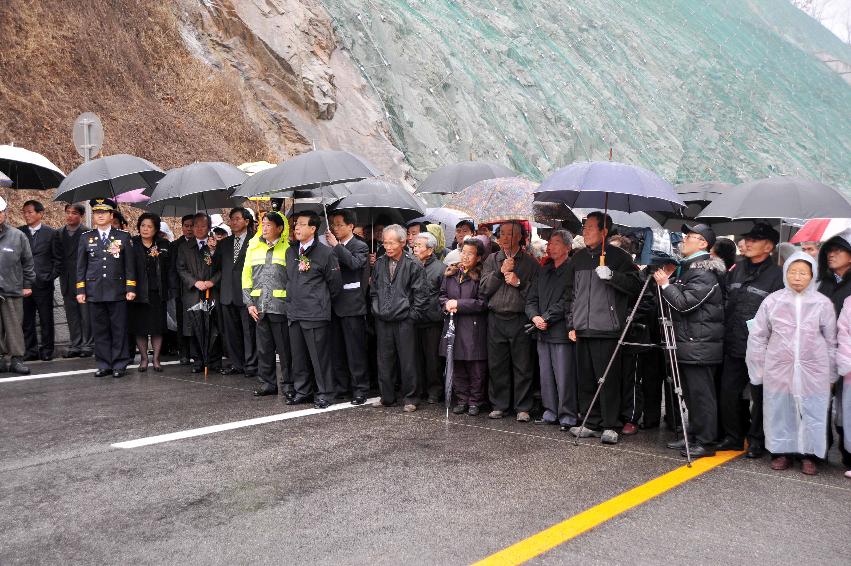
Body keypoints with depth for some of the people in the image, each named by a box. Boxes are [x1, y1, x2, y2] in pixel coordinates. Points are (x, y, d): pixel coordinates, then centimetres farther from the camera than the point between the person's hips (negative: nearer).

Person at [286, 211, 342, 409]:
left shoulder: (325, 253, -9)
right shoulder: (291, 252, 11)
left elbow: (335, 284, -4)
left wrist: (322, 302, 4)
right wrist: (293, 300, 17)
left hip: (315, 313, -7)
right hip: (294, 312, 7)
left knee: (319, 355, -1)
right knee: (298, 355, 14)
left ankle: (325, 393, 10)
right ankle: (302, 391, 25)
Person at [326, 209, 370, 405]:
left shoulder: (360, 246, -3)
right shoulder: (332, 247, 13)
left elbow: (355, 263, -23)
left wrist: (336, 246, -19)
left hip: (352, 305, -6)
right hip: (335, 305, 6)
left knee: (355, 349, -1)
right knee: (337, 349, 12)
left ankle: (360, 388, 7)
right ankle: (341, 385, 23)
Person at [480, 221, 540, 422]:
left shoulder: (530, 262, 4)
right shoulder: (492, 260, 12)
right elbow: (484, 289, 2)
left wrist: (519, 282, -13)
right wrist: (500, 272, -7)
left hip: (519, 320, -2)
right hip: (496, 319, 2)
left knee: (522, 366, 0)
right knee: (497, 365, 6)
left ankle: (522, 408, 9)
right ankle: (499, 405, 17)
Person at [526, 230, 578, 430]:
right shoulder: (544, 271, 17)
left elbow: (567, 301, -15)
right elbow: (531, 298, 15)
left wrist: (547, 318, -12)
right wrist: (535, 317, -2)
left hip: (562, 333, -7)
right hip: (543, 332, 8)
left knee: (564, 378, -5)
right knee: (546, 376, 12)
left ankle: (567, 416, 4)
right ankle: (550, 413, 21)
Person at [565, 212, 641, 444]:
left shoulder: (618, 256, 0)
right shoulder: (578, 258, 16)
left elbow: (635, 285, -7)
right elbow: (570, 293, 20)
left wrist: (611, 275, -20)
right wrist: (571, 324, 14)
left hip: (607, 329, -5)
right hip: (582, 329, 5)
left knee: (609, 379, -4)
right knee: (586, 380, 8)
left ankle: (610, 426, 5)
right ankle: (592, 423, 18)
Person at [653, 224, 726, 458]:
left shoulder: (704, 272, -15)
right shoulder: (687, 267, 17)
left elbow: (685, 303, -21)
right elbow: (677, 300, 22)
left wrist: (665, 284, -11)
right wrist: (669, 278, 8)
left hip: (700, 345, -10)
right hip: (688, 343, 10)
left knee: (702, 394, -3)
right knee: (691, 394, 16)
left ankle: (706, 442, 4)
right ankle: (693, 437, 25)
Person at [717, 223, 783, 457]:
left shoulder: (777, 275, -8)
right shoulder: (737, 270, 11)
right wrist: (726, 331, 14)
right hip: (734, 346, 6)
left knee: (759, 396, 6)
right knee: (728, 393, 10)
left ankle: (756, 440, 20)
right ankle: (733, 436, 25)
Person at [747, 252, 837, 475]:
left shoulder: (823, 303, 0)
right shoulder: (772, 301, 0)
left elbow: (831, 341, 7)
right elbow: (757, 336, 6)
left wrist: (831, 373, 8)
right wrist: (760, 369, 5)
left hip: (813, 370, 0)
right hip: (778, 369, 1)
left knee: (812, 412, 3)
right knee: (779, 411, 6)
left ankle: (809, 455, 17)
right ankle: (781, 452, 20)